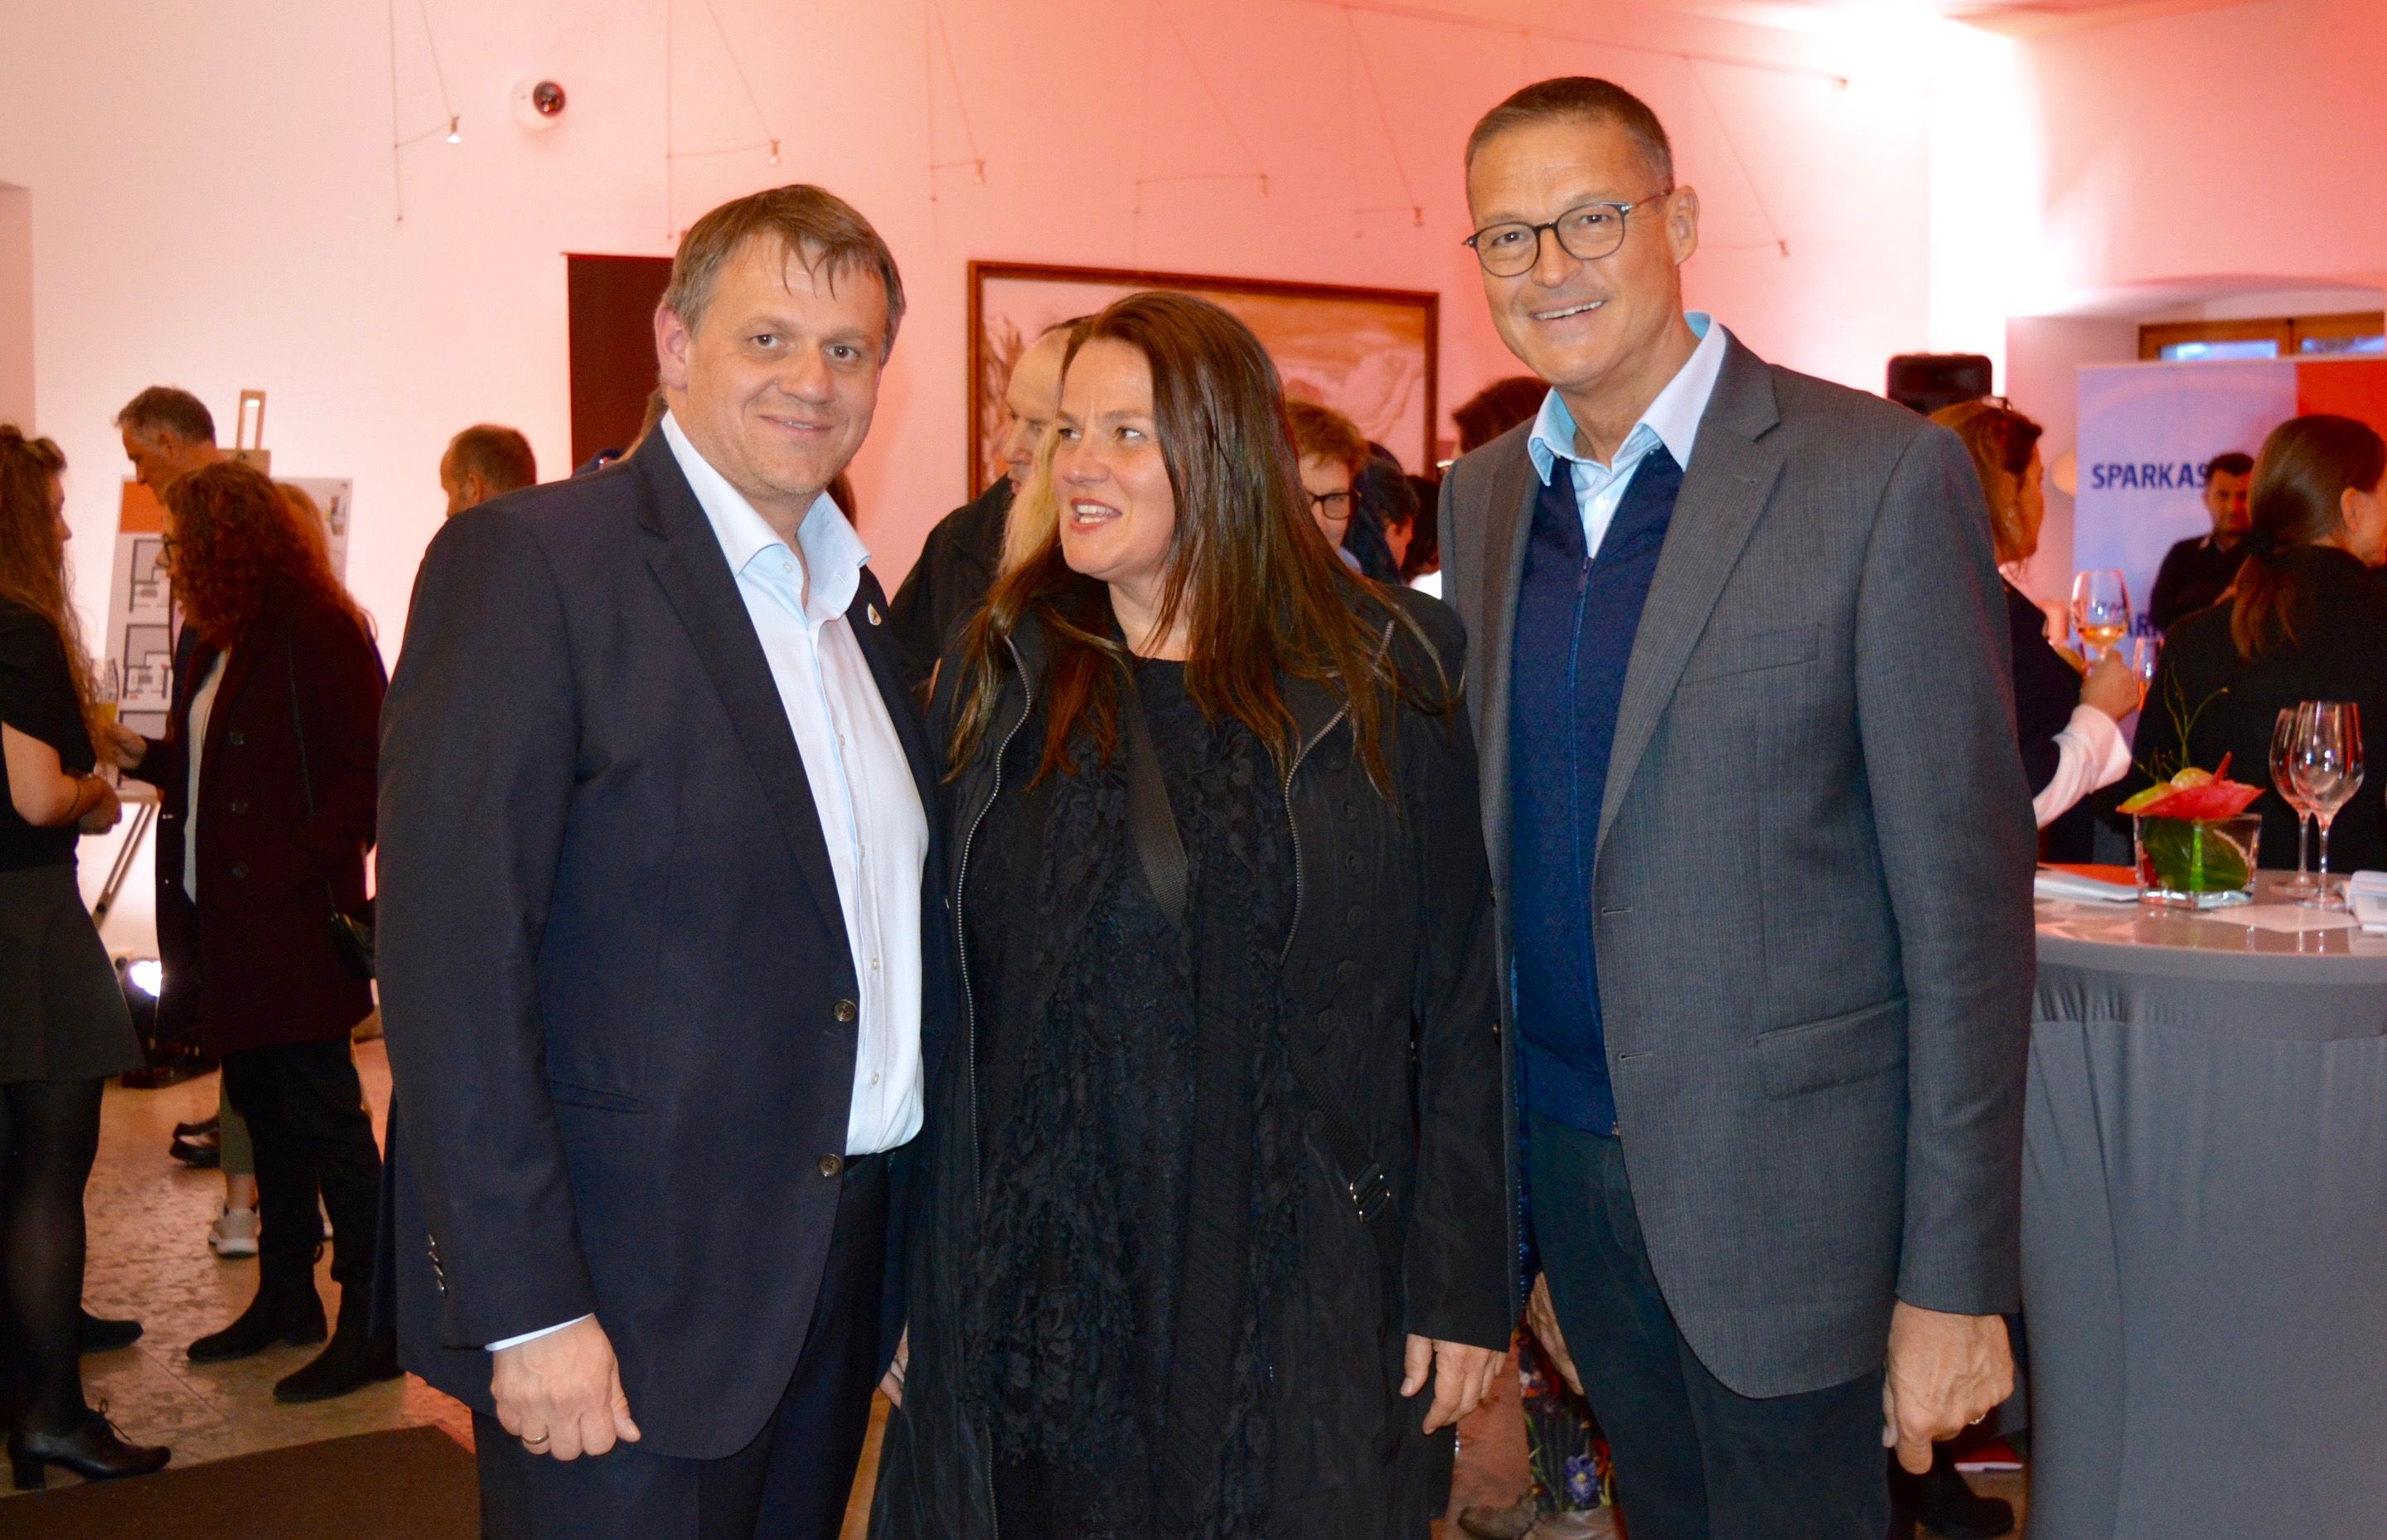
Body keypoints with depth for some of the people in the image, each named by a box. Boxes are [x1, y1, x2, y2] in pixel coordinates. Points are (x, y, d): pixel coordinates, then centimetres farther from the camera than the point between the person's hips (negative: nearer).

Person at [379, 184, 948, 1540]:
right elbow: (452, 959, -17)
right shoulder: (530, 563, -12)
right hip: (630, 1301, -7)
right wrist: (522, 1311, -20)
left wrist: (919, 1260, 12)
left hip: (848, 1265, 7)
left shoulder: (857, 598, 12)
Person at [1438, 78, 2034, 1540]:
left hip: (1784, 1180, -5)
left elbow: (1965, 896, -13)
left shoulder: (1883, 475, -12)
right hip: (1564, 1150, 5)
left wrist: (1955, 1279, -13)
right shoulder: (1480, 498, 6)